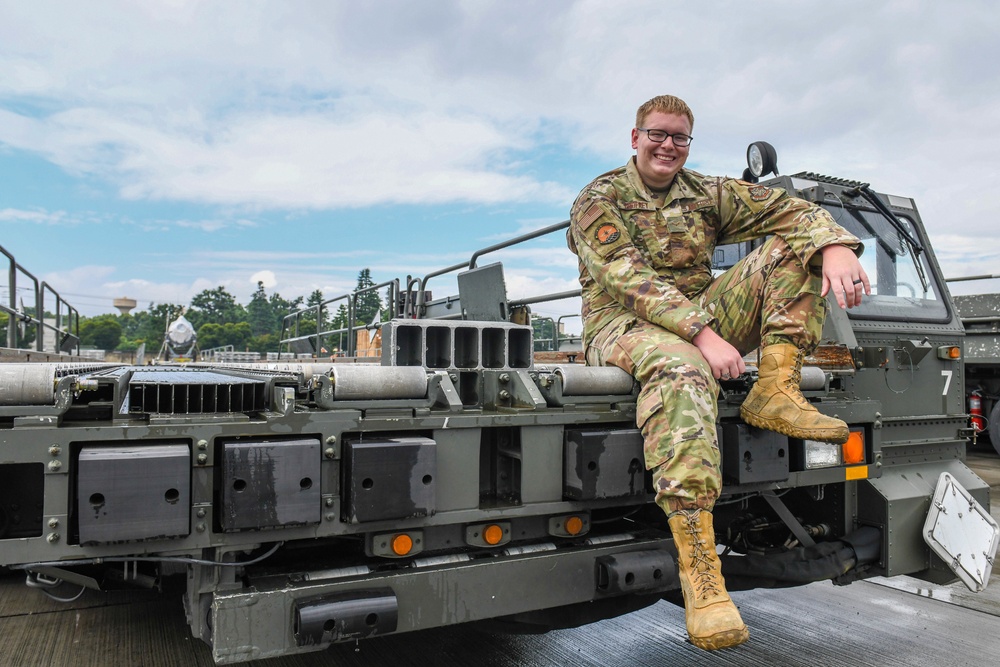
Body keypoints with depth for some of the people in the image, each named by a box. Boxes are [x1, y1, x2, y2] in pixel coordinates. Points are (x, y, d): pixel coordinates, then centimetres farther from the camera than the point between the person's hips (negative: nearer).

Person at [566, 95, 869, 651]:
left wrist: (837, 248, -19)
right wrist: (702, 334, -30)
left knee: (797, 242, -4)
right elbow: (628, 280, -17)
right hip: (623, 325, -5)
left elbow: (792, 208, 5)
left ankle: (776, 392, -19)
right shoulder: (599, 201, -1)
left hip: (705, 319, 6)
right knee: (681, 368, -43)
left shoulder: (708, 193, 14)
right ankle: (700, 575, -48)